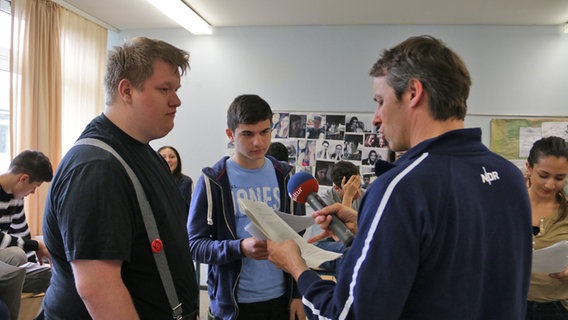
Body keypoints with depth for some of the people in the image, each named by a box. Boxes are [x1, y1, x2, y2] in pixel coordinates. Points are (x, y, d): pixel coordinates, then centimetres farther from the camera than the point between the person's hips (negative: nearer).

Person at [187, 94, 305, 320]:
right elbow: (195, 244, -8)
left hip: (280, 299, 3)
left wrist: (298, 294, 6)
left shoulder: (284, 176, 3)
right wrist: (240, 248, -24)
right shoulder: (212, 182, -8)